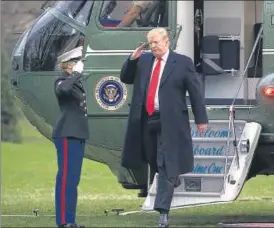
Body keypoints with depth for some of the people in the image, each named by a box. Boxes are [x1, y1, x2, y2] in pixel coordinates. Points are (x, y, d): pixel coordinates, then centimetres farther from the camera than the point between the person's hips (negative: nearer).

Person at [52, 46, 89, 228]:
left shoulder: (76, 83, 17)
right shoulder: (62, 82, -10)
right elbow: (63, 89, -37)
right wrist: (77, 73, -25)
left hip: (78, 135, 10)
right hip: (67, 135, -10)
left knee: (73, 179, 10)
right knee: (67, 177, -11)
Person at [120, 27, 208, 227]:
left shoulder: (182, 62, -1)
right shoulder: (143, 61, 11)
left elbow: (196, 91, 0)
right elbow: (126, 78, 19)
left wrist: (201, 119, -2)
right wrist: (132, 59, 1)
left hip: (169, 122, -5)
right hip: (146, 120, 5)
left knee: (166, 166, -9)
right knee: (155, 163, 12)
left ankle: (163, 211, -11)